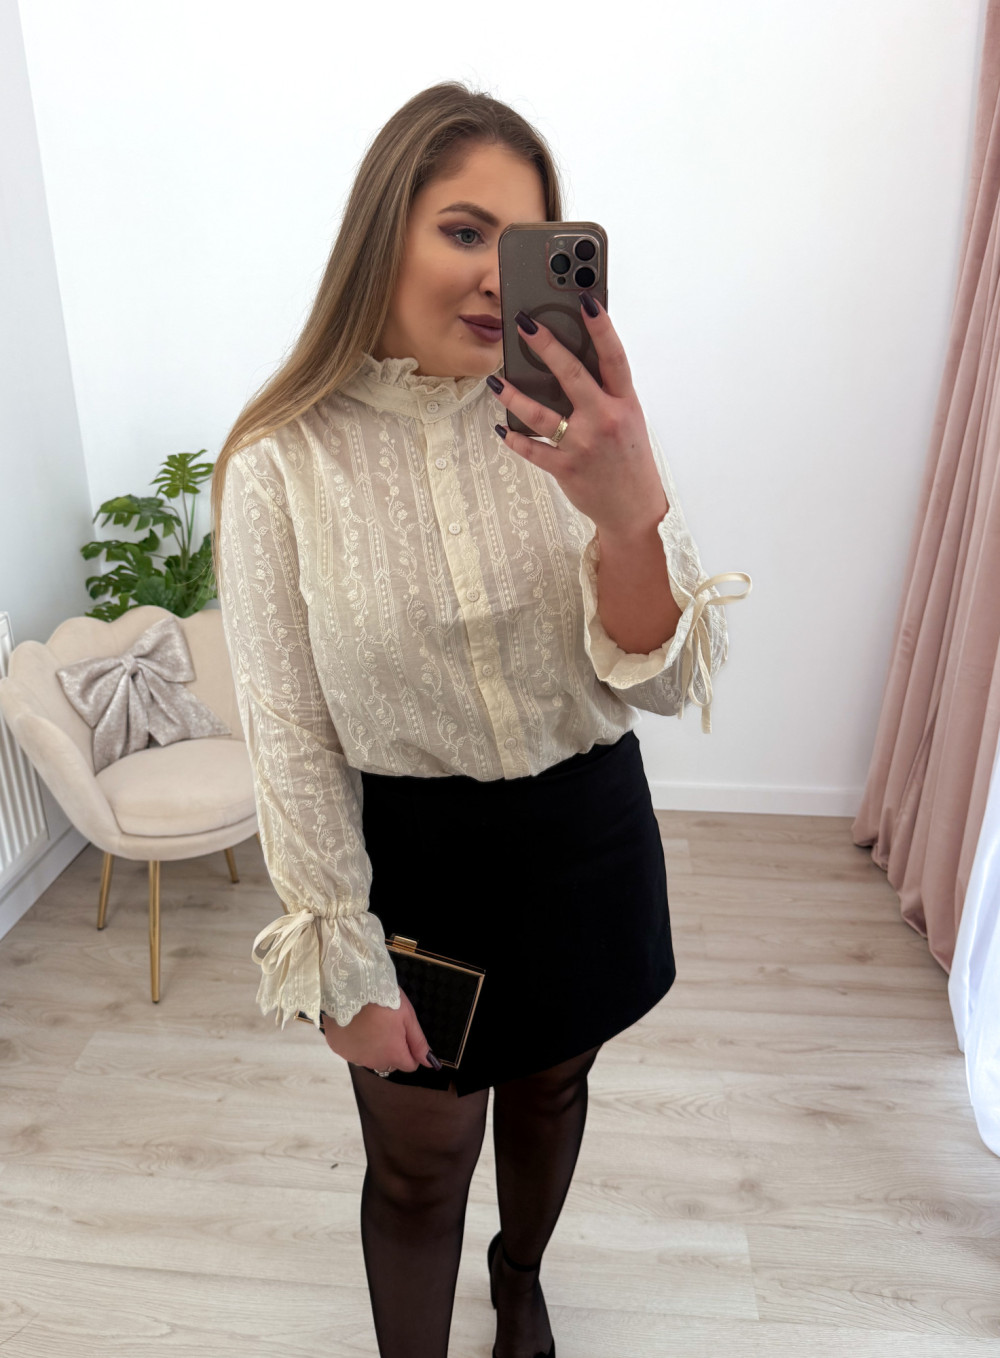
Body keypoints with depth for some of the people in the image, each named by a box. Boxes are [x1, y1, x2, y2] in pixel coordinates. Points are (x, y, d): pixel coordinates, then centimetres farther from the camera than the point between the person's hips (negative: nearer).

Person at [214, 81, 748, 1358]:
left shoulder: (569, 424, -9)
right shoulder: (282, 464, -14)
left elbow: (668, 683, -14)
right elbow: (290, 743, -11)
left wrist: (631, 509, -33)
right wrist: (346, 968, -8)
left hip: (586, 837, 3)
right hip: (415, 855, -2)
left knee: (550, 1087, 27)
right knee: (419, 1165, 15)